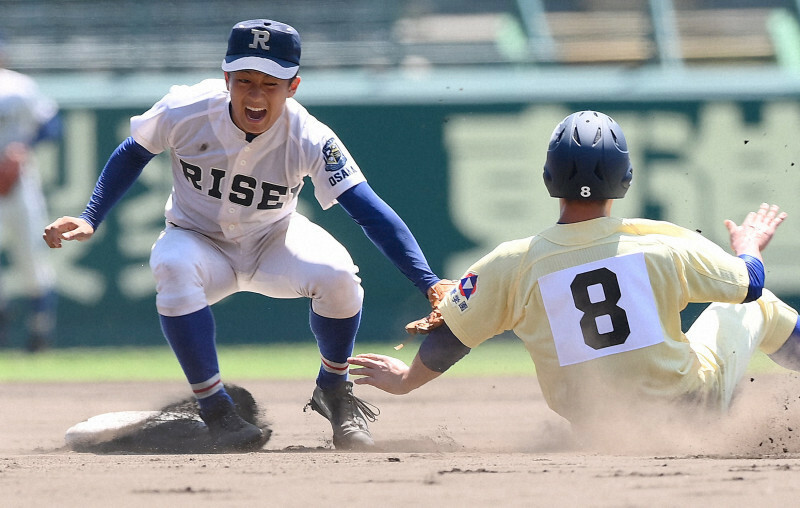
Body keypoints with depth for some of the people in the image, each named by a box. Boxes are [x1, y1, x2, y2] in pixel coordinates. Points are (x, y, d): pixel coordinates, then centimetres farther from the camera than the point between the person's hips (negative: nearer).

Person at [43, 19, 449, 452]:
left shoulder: (310, 140, -27)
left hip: (273, 243, 1)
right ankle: (214, 408, -23)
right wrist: (89, 220, -12)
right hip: (199, 241, -1)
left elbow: (372, 213, -32)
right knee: (174, 267, -36)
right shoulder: (184, 112, -24)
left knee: (337, 274, -29)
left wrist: (429, 284, -42)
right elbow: (132, 155, -3)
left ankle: (333, 389, 1)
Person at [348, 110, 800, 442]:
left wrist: (406, 380, 18)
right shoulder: (666, 243, -16)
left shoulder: (513, 264, -15)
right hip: (691, 410, -2)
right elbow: (748, 283, 1)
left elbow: (446, 340, -4)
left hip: (596, 432, 2)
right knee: (756, 306, 23)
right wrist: (750, 246, 26)